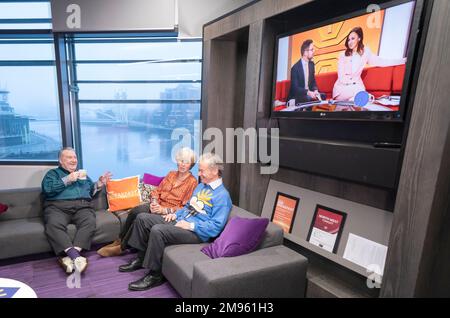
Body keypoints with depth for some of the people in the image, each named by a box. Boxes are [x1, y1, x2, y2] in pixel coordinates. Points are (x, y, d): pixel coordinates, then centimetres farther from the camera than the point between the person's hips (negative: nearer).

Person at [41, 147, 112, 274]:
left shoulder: (82, 174, 32)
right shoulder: (53, 173, 20)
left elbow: (91, 192, 26)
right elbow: (47, 189, -1)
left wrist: (99, 183, 9)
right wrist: (67, 180, -5)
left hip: (82, 206, 2)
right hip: (58, 206, -2)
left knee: (89, 222, -32)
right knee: (54, 224, -36)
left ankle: (69, 257, -40)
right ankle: (75, 255, -45)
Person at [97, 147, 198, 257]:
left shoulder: (192, 182, -5)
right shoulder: (171, 174, 15)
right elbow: (156, 191, 13)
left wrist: (164, 210, -19)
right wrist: (154, 202, -9)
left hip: (169, 212, -5)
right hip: (157, 206, 5)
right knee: (134, 211, -23)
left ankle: (121, 247, -7)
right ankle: (119, 241, -8)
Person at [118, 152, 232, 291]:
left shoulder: (222, 195, -14)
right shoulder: (201, 186, 16)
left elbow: (215, 227, -20)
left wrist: (190, 225, -21)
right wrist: (176, 214, 9)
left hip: (196, 232, -9)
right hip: (179, 221, 10)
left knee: (157, 230, -31)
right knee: (142, 218, 3)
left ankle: (155, 275, -13)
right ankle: (141, 258, 15)